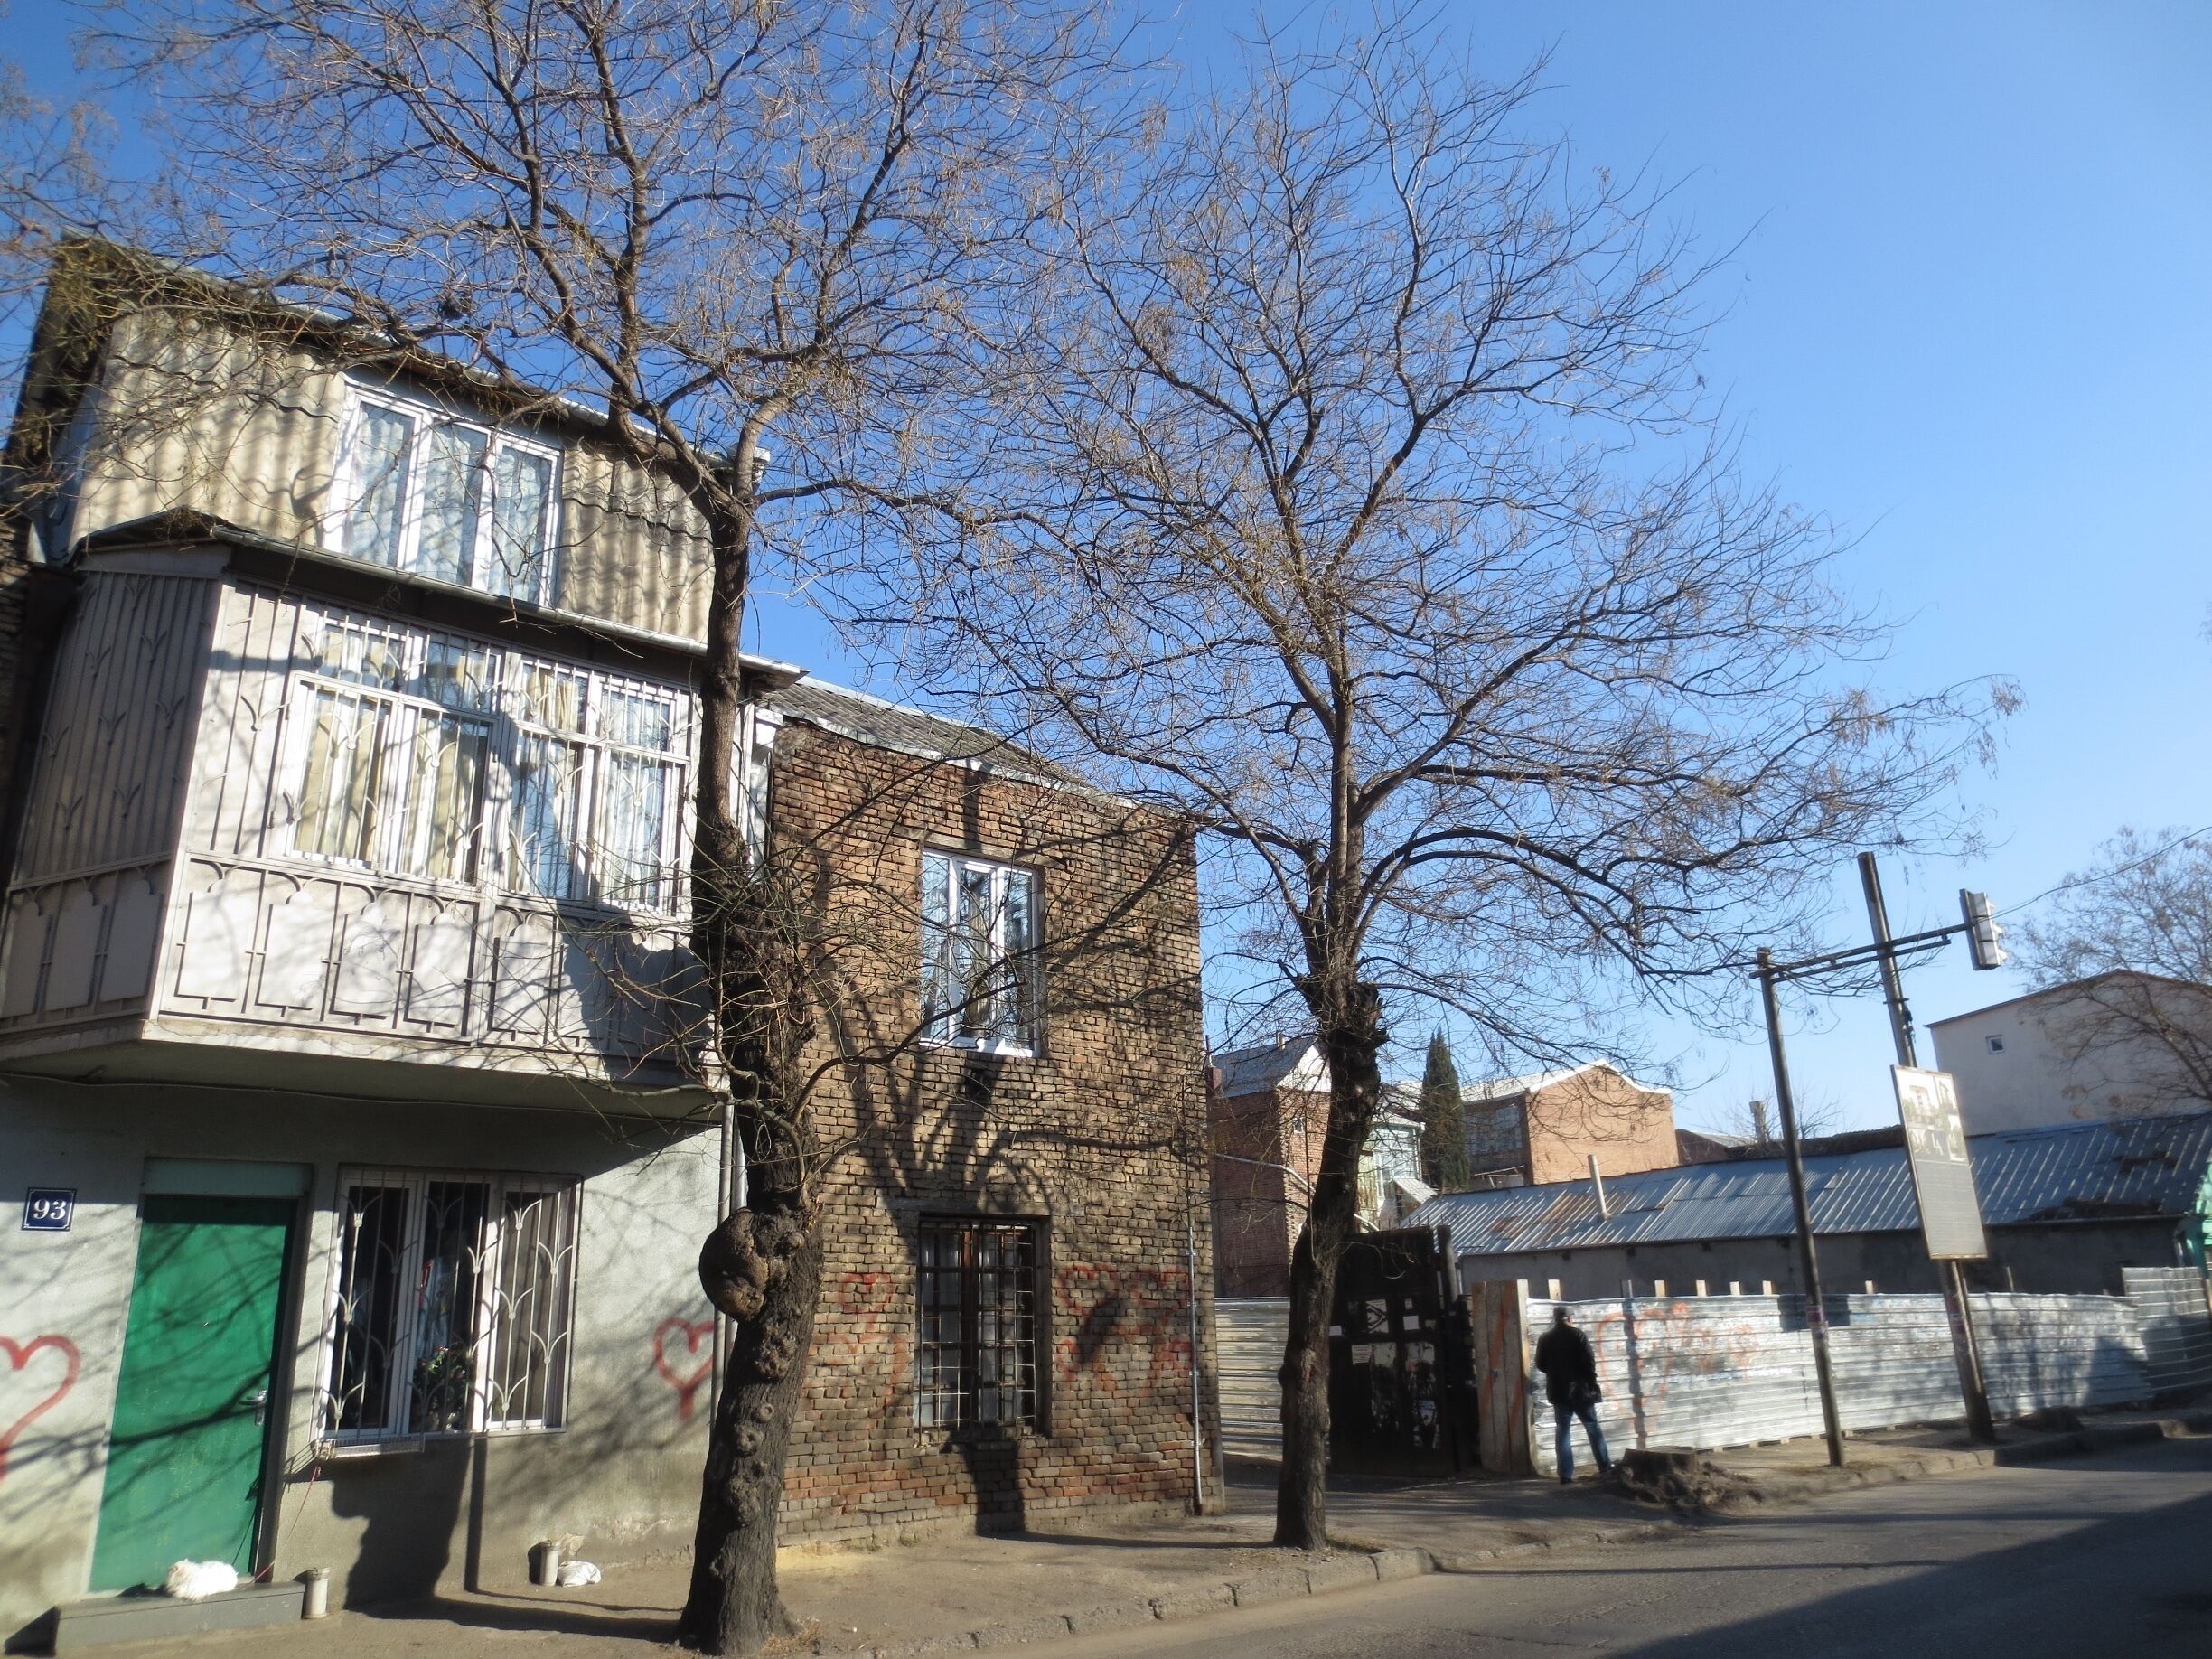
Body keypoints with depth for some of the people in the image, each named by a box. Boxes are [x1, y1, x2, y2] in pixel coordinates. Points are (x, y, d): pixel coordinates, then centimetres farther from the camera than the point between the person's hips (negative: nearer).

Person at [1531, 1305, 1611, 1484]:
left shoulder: (1545, 1339, 4)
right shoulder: (1577, 1335, -8)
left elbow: (1541, 1365, 8)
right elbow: (1589, 1361, -12)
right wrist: (1592, 1383, -1)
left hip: (1558, 1392, 3)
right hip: (1580, 1389, -3)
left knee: (1563, 1432, 4)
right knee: (1593, 1428, 13)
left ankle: (1565, 1474, -1)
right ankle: (1604, 1465, 19)